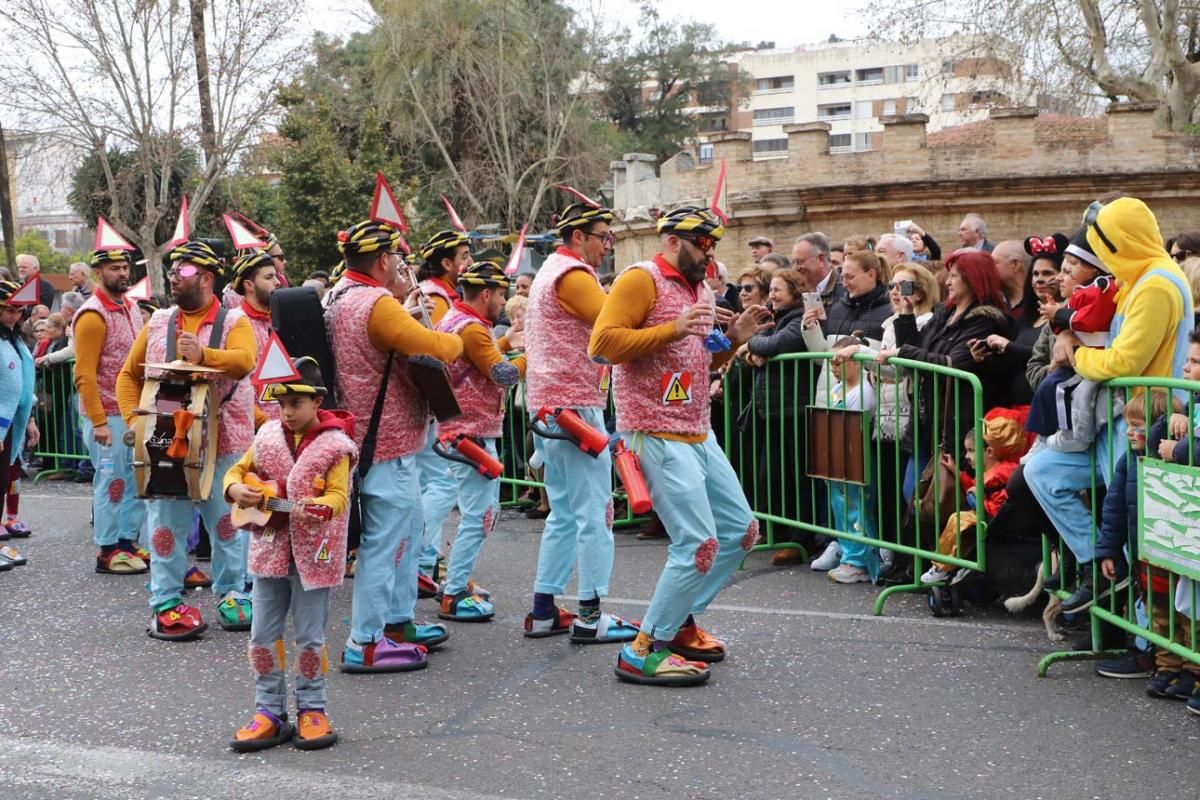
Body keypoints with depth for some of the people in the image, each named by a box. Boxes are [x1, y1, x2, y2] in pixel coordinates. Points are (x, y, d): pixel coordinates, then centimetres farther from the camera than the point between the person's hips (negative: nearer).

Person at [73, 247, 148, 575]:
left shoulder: (130, 307, 10)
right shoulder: (93, 316, -14)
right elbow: (84, 375, -18)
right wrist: (98, 422, -21)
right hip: (107, 414, -8)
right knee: (112, 481, -2)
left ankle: (127, 541, 21)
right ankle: (107, 552, 7)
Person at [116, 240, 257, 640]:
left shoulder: (234, 321, -1)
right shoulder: (157, 323, 11)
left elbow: (243, 361, -21)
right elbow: (128, 375, 12)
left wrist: (203, 355, -37)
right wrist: (133, 417, -4)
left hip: (223, 440, -2)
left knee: (228, 519, 6)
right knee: (166, 521, 2)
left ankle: (231, 595, 19)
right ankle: (166, 604, 9)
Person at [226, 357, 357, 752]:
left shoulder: (334, 445, -8)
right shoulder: (267, 437, 5)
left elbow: (338, 494, -14)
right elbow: (237, 470, 14)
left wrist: (318, 508, -35)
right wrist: (236, 489, -8)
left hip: (312, 552, -4)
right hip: (270, 548, 5)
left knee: (309, 636, 4)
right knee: (263, 634, 7)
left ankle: (311, 710, 19)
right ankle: (270, 712, 18)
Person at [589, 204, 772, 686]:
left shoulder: (701, 290, 17)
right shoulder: (642, 279, -9)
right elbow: (603, 342, -20)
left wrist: (733, 338, 6)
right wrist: (674, 330, -23)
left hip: (697, 434, 10)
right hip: (656, 434, -10)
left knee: (741, 530, 14)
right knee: (699, 545, -14)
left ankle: (678, 619, 26)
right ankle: (644, 652, -3)